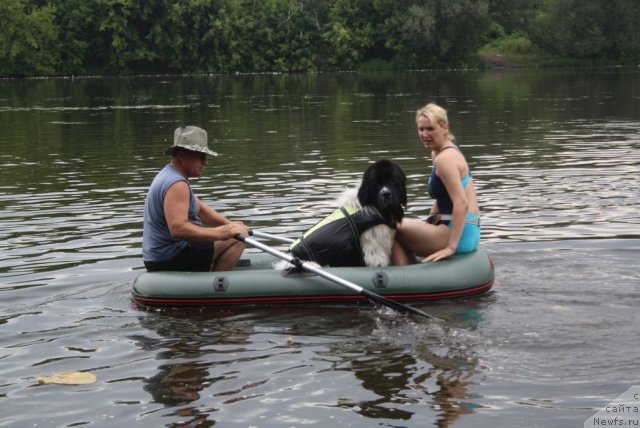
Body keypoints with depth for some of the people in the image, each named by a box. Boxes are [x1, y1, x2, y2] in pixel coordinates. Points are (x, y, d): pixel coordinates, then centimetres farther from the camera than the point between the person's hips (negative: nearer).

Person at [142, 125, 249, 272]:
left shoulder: (168, 175, 15)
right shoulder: (177, 184, -20)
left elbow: (201, 210, 14)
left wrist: (230, 225, 0)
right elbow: (177, 228, -32)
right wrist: (220, 233, -31)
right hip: (171, 262, -11)